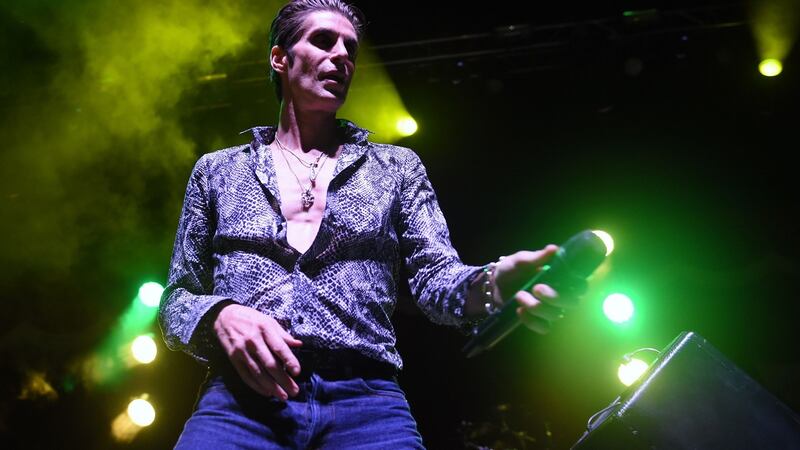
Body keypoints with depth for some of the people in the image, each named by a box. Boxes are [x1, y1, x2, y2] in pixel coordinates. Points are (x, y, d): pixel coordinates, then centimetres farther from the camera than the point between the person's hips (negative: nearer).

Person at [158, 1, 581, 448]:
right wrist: (220, 316, -8)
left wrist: (492, 284, -18)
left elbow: (435, 276, 6)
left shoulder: (397, 167, 18)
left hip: (367, 401, 1)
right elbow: (176, 299, 16)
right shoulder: (217, 170, 18)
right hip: (241, 398, 0)